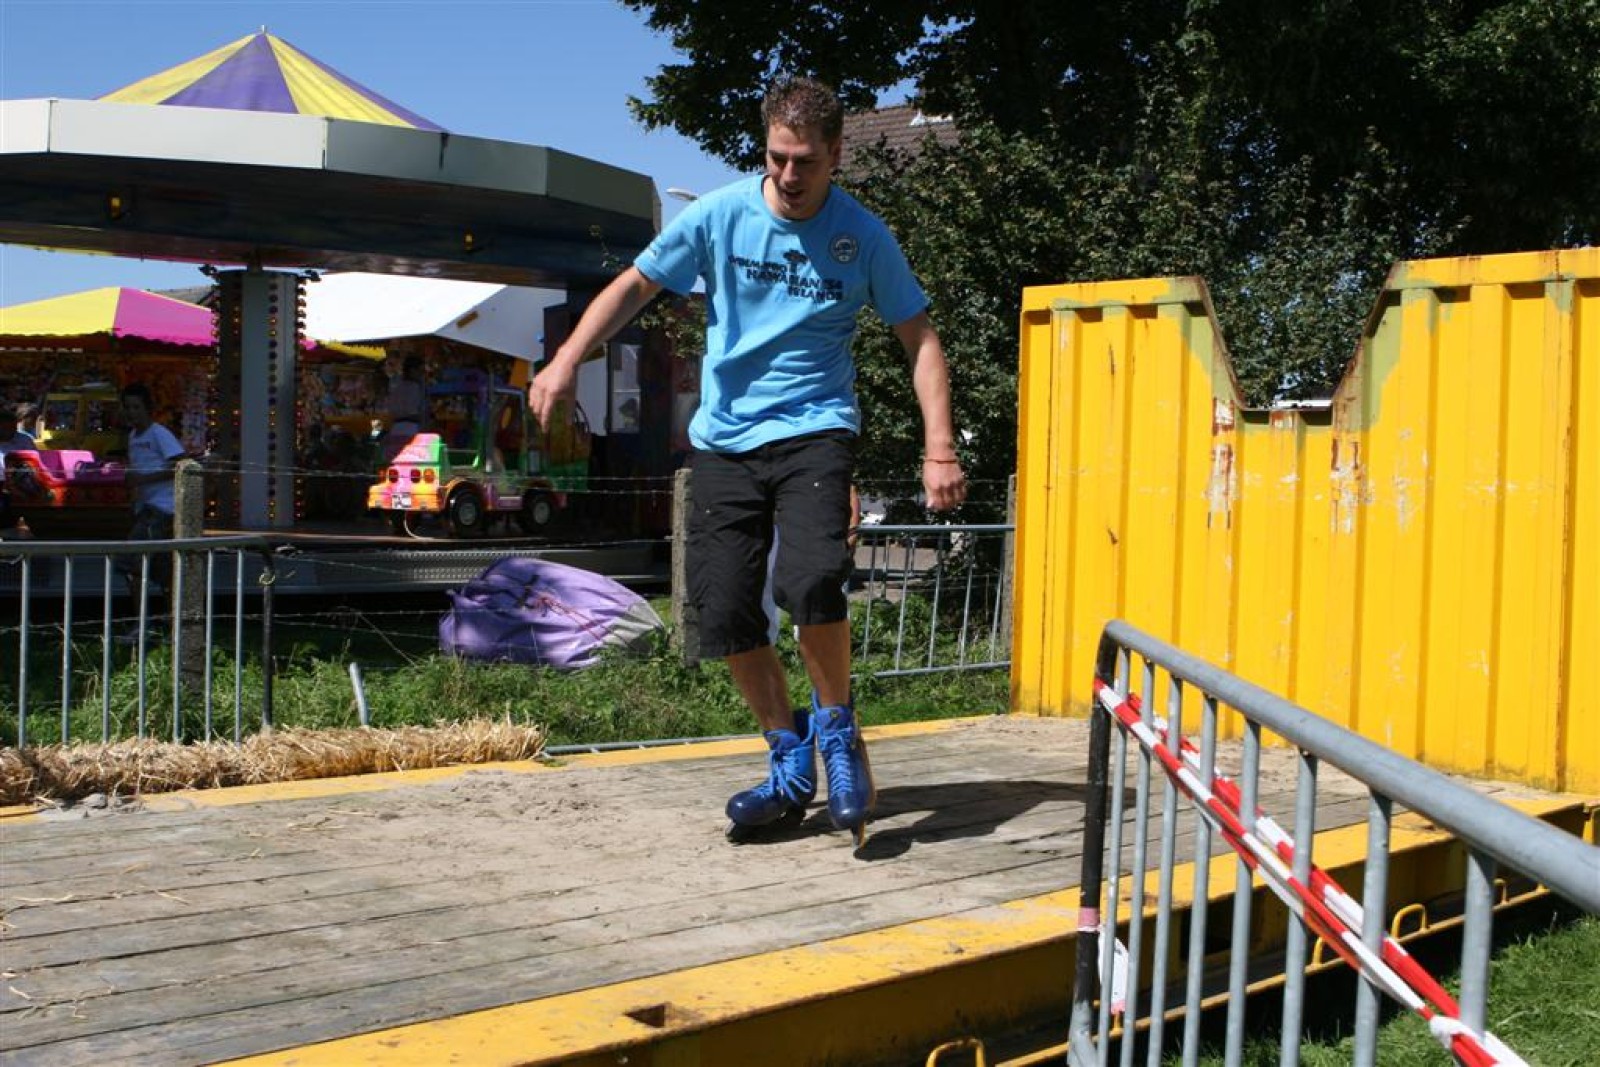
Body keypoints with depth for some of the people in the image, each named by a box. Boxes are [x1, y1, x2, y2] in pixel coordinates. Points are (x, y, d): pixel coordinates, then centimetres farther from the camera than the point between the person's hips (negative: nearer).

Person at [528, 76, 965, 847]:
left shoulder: (863, 236, -2)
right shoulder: (719, 215, -1)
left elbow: (918, 338, 3)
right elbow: (635, 286, 7)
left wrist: (939, 449, -7)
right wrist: (567, 360, -6)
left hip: (814, 430, -2)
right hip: (723, 438, 3)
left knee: (811, 580, -27)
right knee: (723, 610, -5)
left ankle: (835, 727, 1)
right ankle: (791, 765, 15)